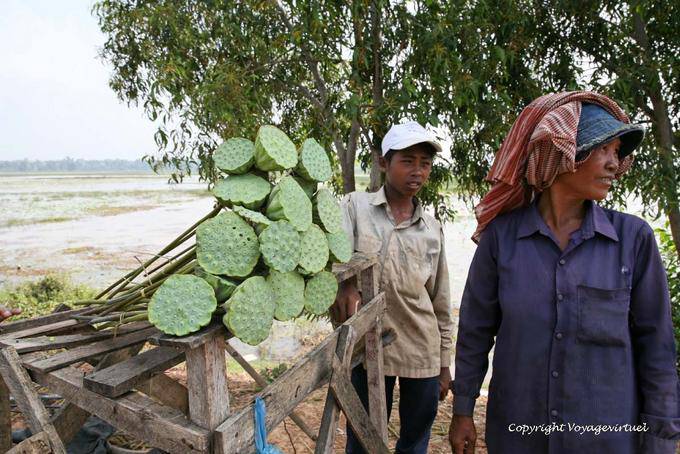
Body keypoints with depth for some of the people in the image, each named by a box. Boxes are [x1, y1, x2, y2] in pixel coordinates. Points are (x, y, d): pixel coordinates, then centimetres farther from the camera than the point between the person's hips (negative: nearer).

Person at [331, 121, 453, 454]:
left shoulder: (432, 228, 7)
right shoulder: (355, 206, 0)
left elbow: (441, 303, 11)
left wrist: (444, 363, 12)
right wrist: (345, 282, -38)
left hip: (424, 353, 3)